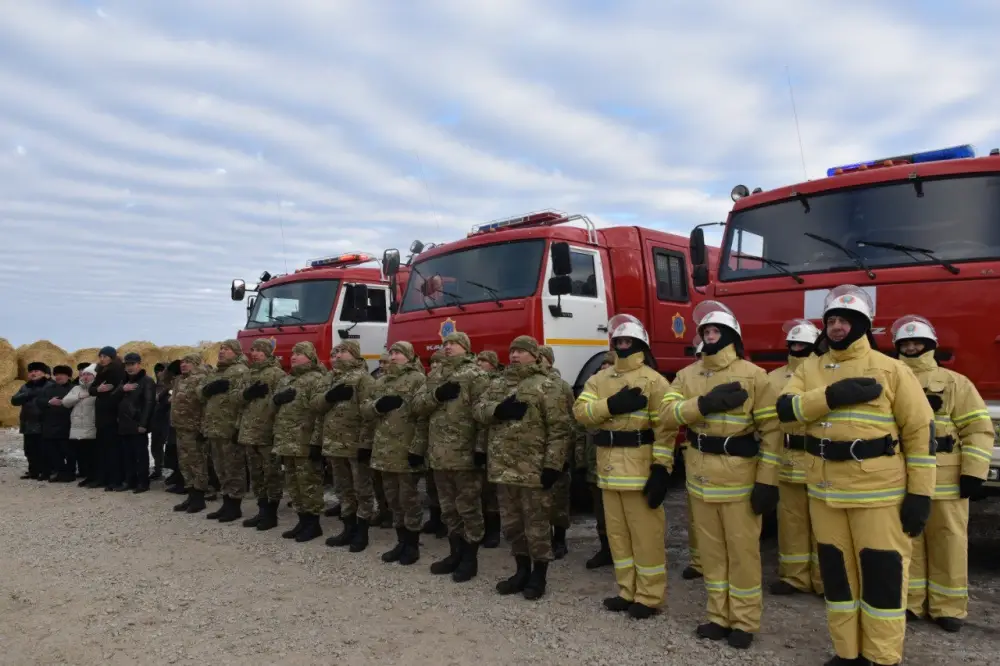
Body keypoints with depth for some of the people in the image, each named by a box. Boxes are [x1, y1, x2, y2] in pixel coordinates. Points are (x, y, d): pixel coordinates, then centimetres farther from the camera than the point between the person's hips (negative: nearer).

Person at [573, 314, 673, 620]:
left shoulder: (653, 380, -6)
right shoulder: (600, 379, 12)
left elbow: (664, 426, -11)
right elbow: (580, 410, -2)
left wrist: (661, 468, -17)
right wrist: (611, 405, -18)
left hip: (640, 467, -6)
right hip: (609, 466, 6)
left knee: (645, 534, 2)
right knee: (618, 533, 15)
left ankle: (648, 596, 14)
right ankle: (628, 591, 28)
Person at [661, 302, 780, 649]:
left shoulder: (752, 375, -6)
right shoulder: (688, 376, 7)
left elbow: (770, 428, -8)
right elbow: (667, 413, -7)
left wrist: (767, 480, -12)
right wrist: (704, 404, -22)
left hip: (739, 475, -4)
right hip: (700, 476, 4)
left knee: (742, 551, 5)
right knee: (711, 550, 14)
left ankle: (745, 621, 20)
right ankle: (719, 616, 28)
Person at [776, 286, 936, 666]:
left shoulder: (891, 370, -4)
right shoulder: (809, 369, 7)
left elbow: (921, 432, -5)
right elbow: (785, 410, -8)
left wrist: (920, 493, -9)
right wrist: (830, 396, -23)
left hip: (879, 491, -4)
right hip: (825, 490, 4)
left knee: (883, 574, 2)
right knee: (836, 572, 13)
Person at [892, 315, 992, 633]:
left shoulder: (955, 383, 3)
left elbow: (979, 428, -1)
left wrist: (973, 473, -9)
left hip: (946, 482, -2)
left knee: (948, 542, 6)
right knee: (907, 542, 10)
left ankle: (948, 607, 18)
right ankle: (909, 602, 21)